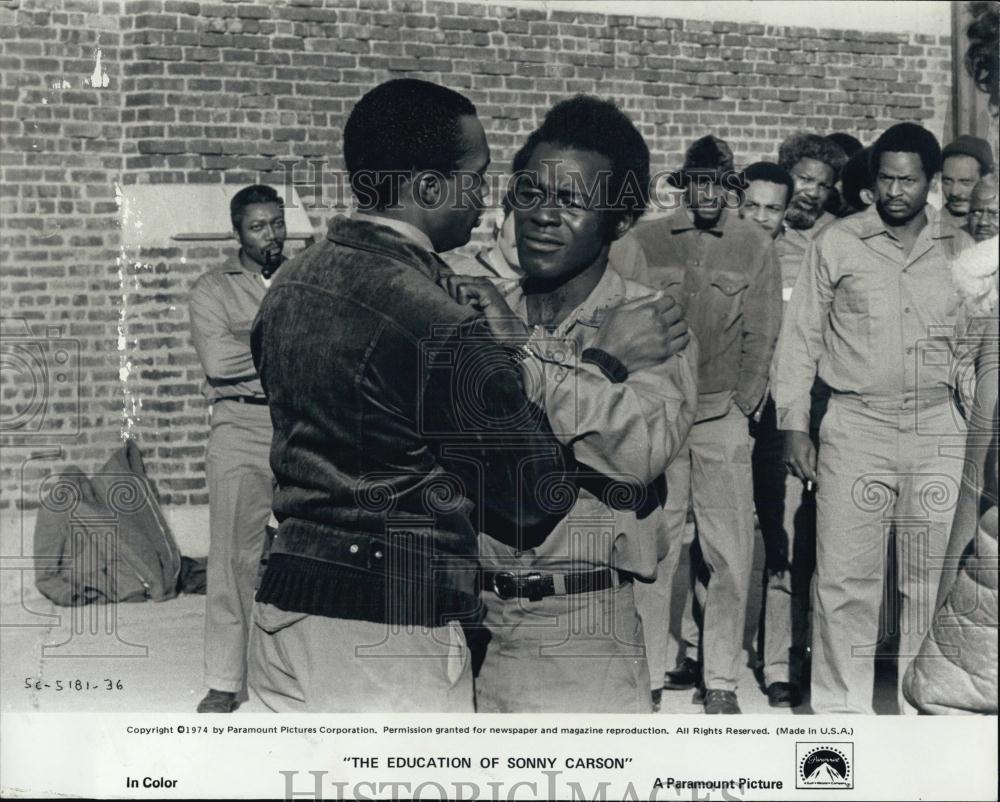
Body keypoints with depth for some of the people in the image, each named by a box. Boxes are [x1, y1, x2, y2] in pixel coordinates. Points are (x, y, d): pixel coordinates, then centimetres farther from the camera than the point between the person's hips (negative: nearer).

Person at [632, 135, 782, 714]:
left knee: (729, 553, -1)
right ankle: (649, 669, 11)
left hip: (723, 415, 0)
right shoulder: (645, 242, 5)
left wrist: (741, 408, -2)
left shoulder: (755, 246, 5)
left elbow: (760, 336, 4)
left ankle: (720, 678, 10)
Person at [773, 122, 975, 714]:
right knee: (846, 578, -1)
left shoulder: (960, 249, 8)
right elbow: (800, 338, 4)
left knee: (931, 580, 6)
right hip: (855, 426, -2)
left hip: (937, 429, 2)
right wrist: (795, 426, -2)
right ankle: (842, 709, 11)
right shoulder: (838, 245, 2)